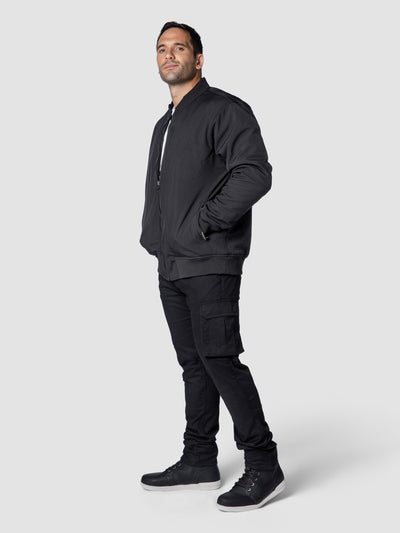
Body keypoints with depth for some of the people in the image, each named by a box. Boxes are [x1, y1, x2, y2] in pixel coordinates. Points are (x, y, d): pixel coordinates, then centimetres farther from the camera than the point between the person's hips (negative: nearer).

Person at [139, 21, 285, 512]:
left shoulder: (225, 110, -5)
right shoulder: (165, 125, 21)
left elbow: (255, 174, -18)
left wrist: (205, 223, -17)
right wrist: (154, 237, 14)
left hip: (210, 263, -8)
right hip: (170, 266, 9)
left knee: (219, 358, -12)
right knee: (193, 362, 12)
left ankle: (263, 467, -4)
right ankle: (199, 461, 20)